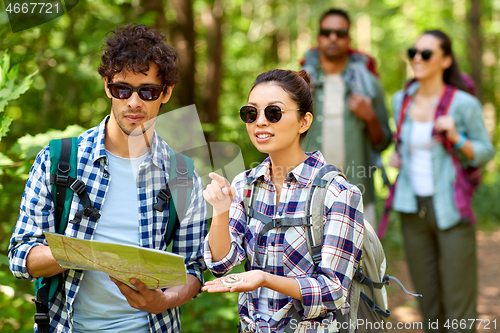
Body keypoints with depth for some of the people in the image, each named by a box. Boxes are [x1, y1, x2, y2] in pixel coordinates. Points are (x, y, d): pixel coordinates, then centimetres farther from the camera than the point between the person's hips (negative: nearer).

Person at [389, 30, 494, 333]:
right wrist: (398, 155, 4)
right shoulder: (402, 100, 5)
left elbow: (485, 153, -2)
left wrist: (456, 138, -19)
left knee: (459, 304, 0)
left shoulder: (465, 104, -10)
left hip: (451, 211, -5)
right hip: (414, 209, 5)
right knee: (428, 303, 13)